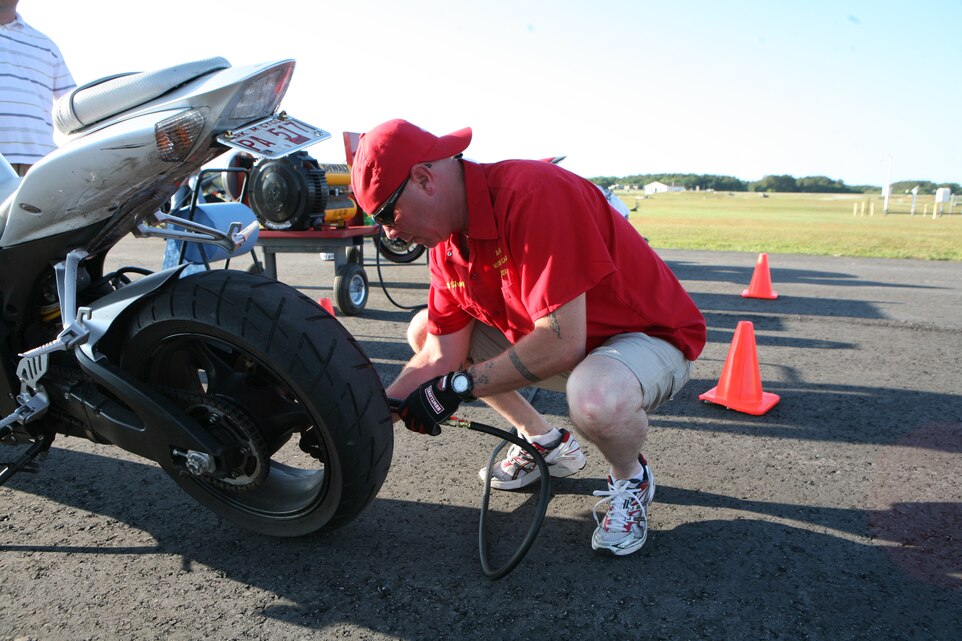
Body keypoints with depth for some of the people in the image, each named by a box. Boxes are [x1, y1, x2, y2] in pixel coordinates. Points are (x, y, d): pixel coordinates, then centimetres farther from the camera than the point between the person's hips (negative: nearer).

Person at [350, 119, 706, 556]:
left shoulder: (534, 194, -30)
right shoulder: (447, 240, -3)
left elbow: (562, 344, -33)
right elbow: (440, 359, -2)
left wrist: (458, 387, -24)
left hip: (653, 336, -8)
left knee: (597, 399, -42)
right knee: (422, 331, 5)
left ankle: (631, 478, -2)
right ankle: (546, 443, 16)